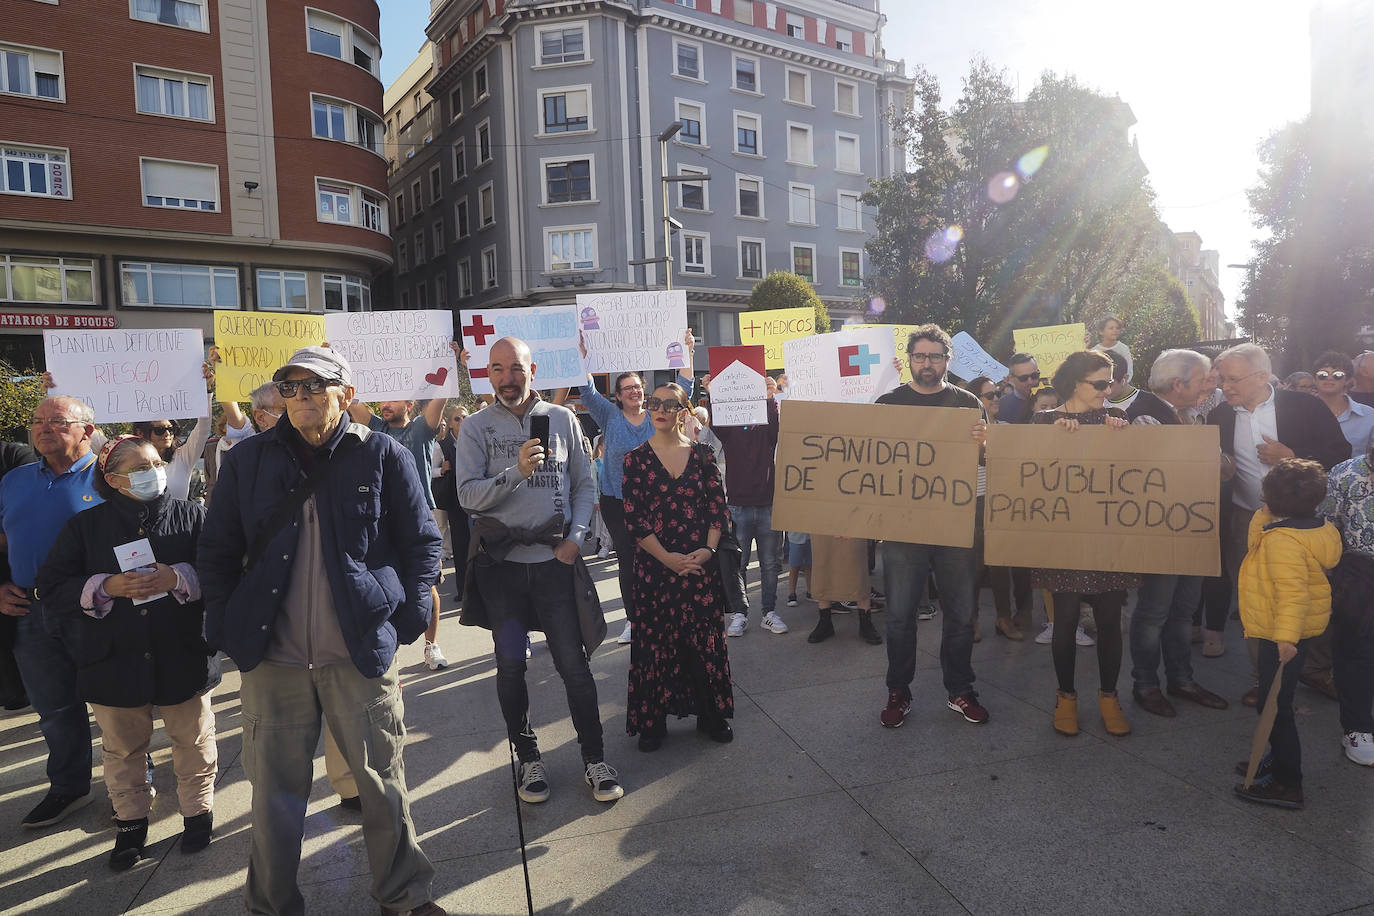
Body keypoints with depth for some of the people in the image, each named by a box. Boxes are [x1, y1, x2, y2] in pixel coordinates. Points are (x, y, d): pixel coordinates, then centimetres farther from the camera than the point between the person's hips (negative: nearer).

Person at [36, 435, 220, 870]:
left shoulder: (191, 516, -1)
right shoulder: (85, 525, 1)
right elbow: (52, 586, -1)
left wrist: (177, 578, -22)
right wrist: (106, 587, -17)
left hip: (183, 656, -1)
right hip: (114, 659, 1)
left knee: (193, 743, 11)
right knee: (123, 749, 16)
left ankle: (197, 812, 32)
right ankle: (130, 822, 36)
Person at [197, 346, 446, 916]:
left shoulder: (383, 456, 0)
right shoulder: (247, 460, 6)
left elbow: (422, 541, 4)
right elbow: (216, 552, 11)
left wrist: (408, 615, -4)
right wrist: (224, 629, 2)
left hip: (362, 654, -1)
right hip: (272, 659, 2)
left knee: (384, 783, 10)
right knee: (276, 794, 12)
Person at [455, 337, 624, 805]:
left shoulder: (562, 419, 5)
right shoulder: (475, 427, 1)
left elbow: (584, 485, 8)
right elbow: (468, 494, -8)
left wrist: (575, 537, -4)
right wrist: (516, 472, -23)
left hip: (555, 559, 0)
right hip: (501, 561, 0)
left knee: (574, 664, 2)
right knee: (511, 666, 7)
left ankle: (595, 760, 17)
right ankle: (529, 759, 25)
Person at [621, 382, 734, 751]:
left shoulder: (702, 454, 4)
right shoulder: (636, 459, -1)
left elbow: (718, 507, 3)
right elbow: (633, 518, -5)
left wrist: (708, 549, -11)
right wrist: (667, 558, -13)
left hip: (701, 562, 1)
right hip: (655, 564, -1)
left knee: (706, 639, 8)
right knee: (656, 641, 5)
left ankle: (711, 714, 26)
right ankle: (652, 721, 20)